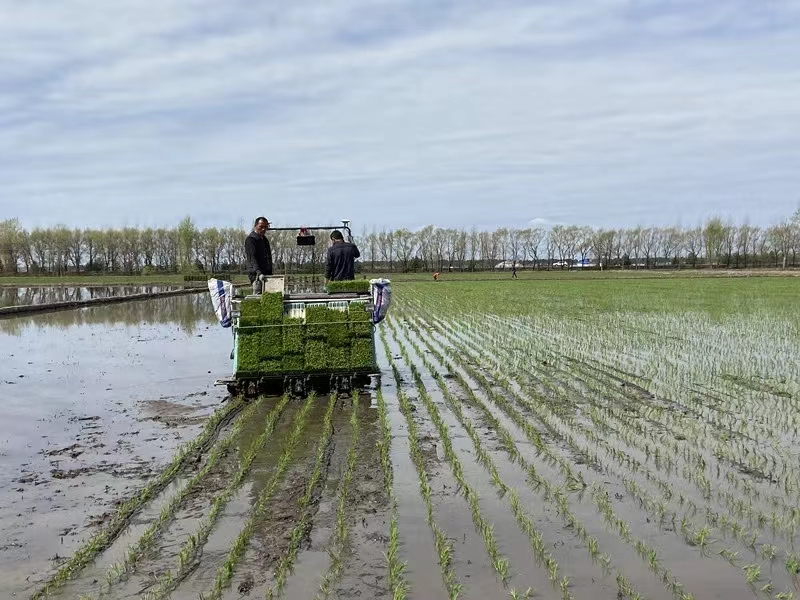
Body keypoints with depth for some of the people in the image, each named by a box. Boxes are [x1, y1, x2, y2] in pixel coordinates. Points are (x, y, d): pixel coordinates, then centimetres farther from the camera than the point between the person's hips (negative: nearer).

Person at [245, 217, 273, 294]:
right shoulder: (250, 239, -6)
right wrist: (259, 273, -32)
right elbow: (253, 258, -19)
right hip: (256, 274, -8)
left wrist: (270, 274, 19)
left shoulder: (265, 240, 21)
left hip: (266, 274, 8)